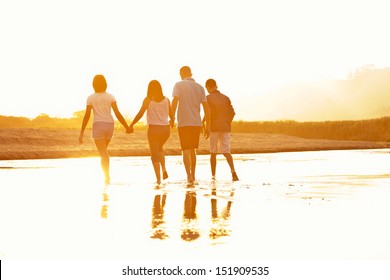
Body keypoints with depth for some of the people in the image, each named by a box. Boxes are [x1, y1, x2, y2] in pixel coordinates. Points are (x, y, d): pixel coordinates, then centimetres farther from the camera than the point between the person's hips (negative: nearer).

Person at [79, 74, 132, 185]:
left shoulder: (91, 98, -4)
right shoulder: (110, 97, 1)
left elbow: (87, 116, -7)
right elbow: (117, 113, -6)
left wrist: (81, 133, -4)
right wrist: (127, 127, -2)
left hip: (98, 125, -3)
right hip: (109, 125, 3)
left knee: (103, 154, 0)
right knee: (104, 151, 23)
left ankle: (107, 177, -11)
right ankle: (106, 175, 21)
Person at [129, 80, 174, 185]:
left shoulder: (148, 100, -5)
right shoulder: (166, 100, 4)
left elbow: (140, 114, -9)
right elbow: (171, 115, 13)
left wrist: (131, 124, 3)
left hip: (153, 129, -3)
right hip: (165, 129, 3)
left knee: (155, 153, 5)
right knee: (159, 148, 28)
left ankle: (158, 179, -2)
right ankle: (164, 169, 9)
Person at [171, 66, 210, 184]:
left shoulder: (179, 85, 0)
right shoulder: (200, 87, 11)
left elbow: (175, 101, -15)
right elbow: (206, 107, 8)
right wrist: (207, 126, 11)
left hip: (184, 123, -4)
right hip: (197, 123, 4)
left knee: (186, 150, -3)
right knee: (193, 150, 18)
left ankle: (189, 176, -17)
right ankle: (193, 176, 25)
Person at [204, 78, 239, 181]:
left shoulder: (209, 98, -4)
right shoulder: (225, 98, 10)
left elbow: (208, 113, -15)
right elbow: (232, 112, 8)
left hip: (214, 128, -3)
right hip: (226, 128, 3)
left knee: (213, 153, 8)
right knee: (226, 151, 1)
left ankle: (213, 175, 11)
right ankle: (233, 170, -24)